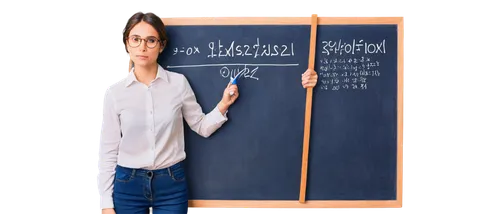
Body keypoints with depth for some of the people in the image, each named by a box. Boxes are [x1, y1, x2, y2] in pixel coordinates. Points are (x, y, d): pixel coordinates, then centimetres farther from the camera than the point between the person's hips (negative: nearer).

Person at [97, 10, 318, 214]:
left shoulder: (178, 83, -5)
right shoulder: (115, 92, -5)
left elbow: (203, 127, 5)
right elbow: (107, 150, -1)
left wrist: (223, 105, -12)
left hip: (171, 183, 0)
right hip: (128, 184, 1)